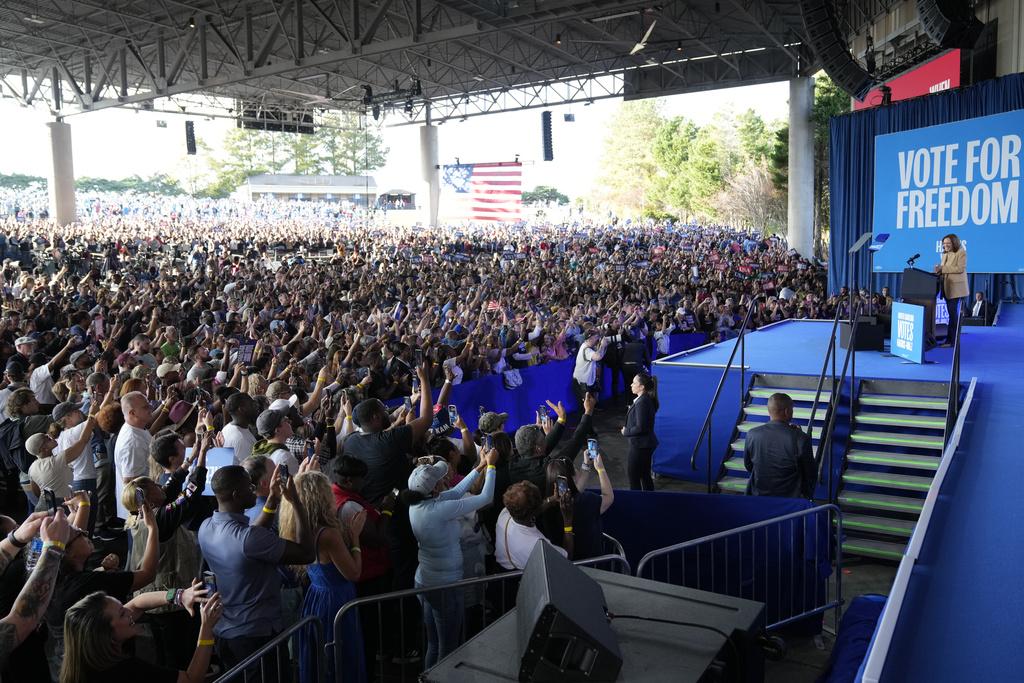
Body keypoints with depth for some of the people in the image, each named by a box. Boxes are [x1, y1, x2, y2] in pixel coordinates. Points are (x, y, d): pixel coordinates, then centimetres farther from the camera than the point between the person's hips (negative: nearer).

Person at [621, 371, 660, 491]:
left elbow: (640, 427, -25)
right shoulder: (648, 400, 7)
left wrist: (626, 431, -11)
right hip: (646, 444, 10)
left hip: (640, 445, -10)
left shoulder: (642, 402, -23)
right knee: (645, 475, 19)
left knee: (633, 476, 1)